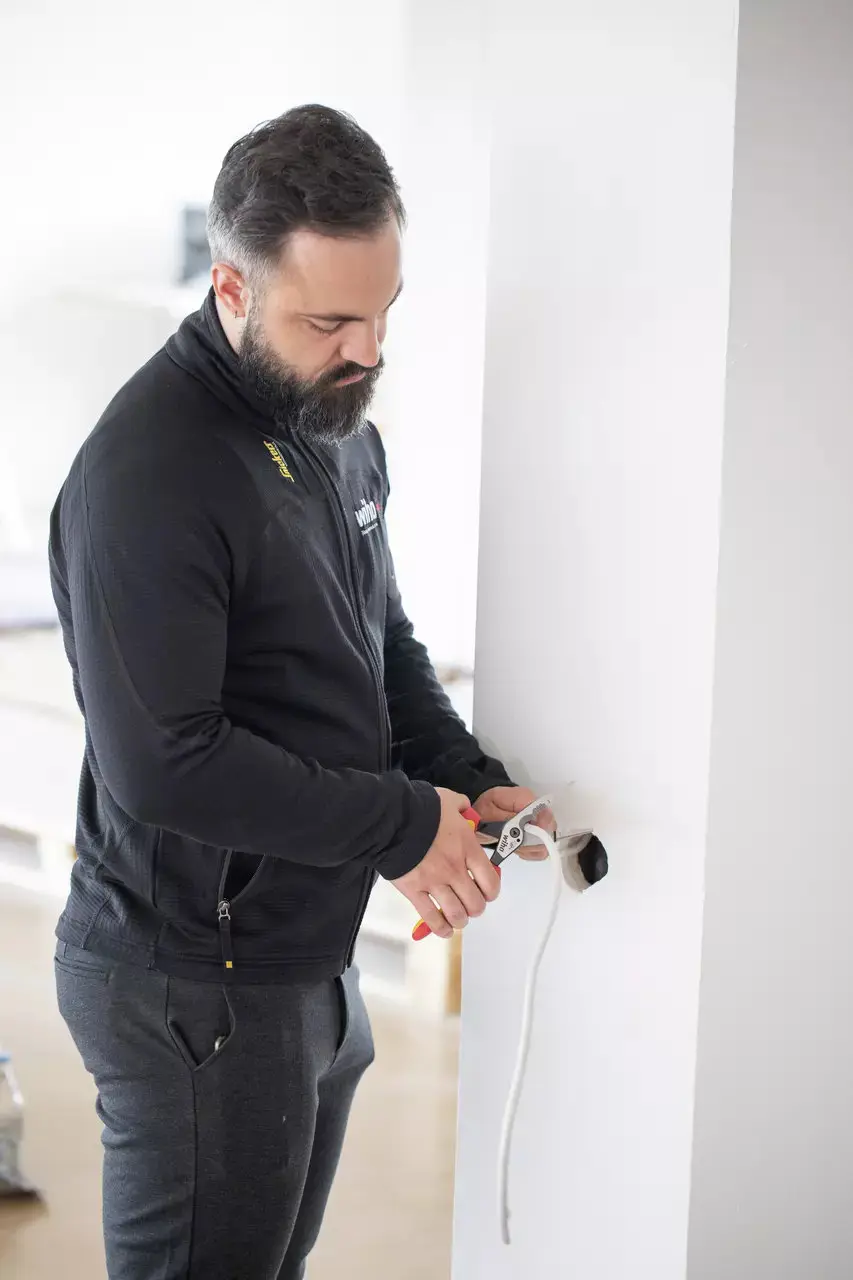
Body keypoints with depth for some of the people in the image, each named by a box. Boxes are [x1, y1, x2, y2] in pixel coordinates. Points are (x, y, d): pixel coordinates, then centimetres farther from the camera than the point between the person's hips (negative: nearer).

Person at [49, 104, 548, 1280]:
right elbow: (162, 766, -27)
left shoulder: (338, 421, 7)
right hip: (191, 987, -8)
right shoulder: (147, 470, -23)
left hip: (315, 956, 9)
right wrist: (402, 829, -20)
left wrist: (466, 782, 0)